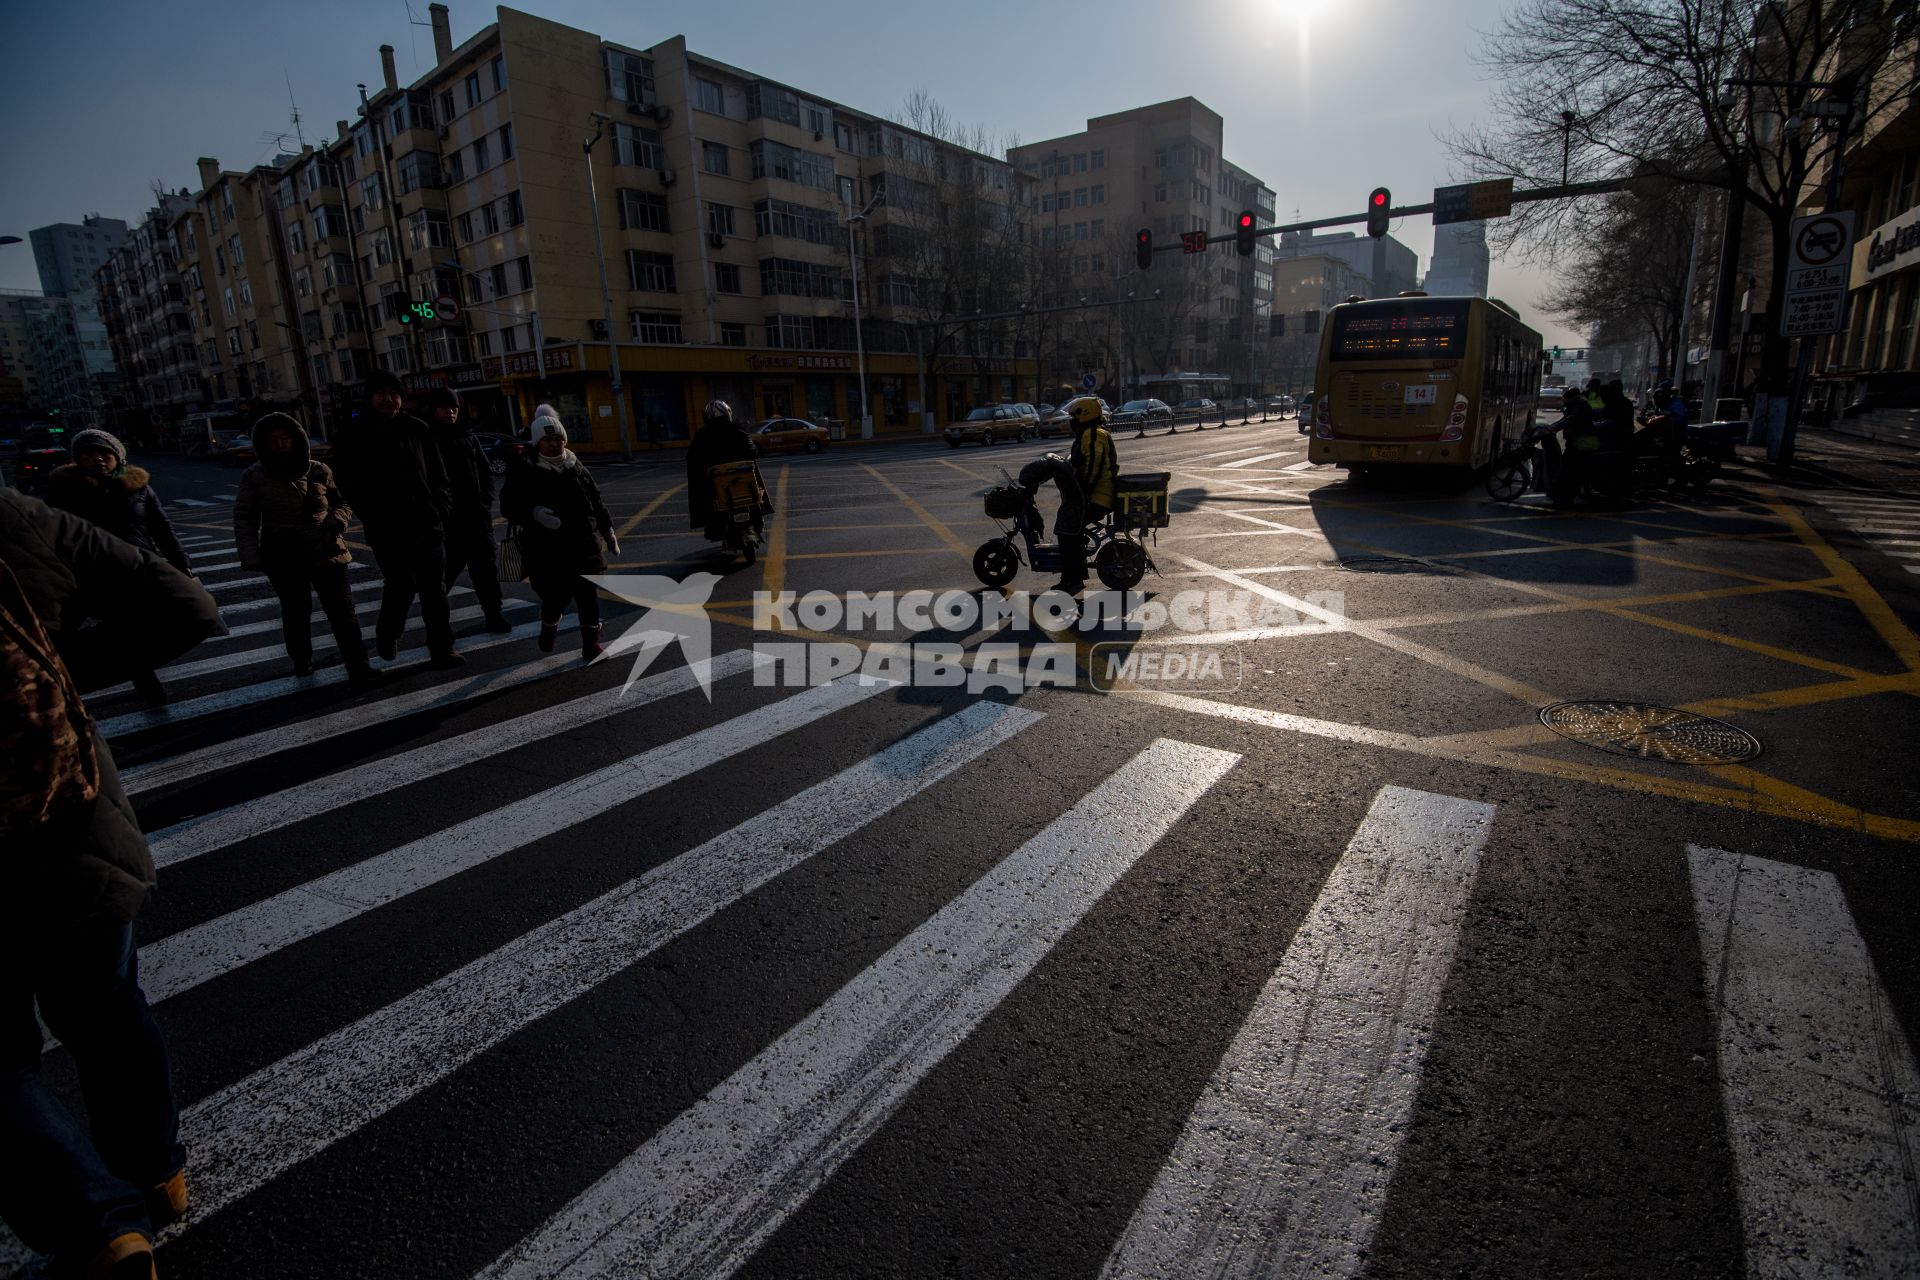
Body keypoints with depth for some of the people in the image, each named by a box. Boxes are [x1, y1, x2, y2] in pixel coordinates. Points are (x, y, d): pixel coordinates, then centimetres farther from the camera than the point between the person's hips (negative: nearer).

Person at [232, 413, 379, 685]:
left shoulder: (319, 471, 1)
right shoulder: (255, 476, -1)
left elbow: (341, 502, 11)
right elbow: (244, 519, 1)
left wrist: (336, 523, -10)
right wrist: (251, 555, -10)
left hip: (325, 552, 0)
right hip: (284, 558, 0)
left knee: (342, 611, -4)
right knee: (295, 613, 15)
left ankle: (358, 666, -2)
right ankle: (301, 661, 33)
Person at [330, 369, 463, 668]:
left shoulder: (416, 428, 8)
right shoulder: (353, 436, 1)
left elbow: (438, 473, 10)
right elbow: (349, 484, 0)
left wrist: (442, 506, -2)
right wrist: (375, 518, -7)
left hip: (428, 525, 3)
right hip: (388, 530, -2)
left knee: (434, 590, 4)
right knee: (402, 586, -3)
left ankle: (442, 650, 12)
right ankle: (387, 635, 25)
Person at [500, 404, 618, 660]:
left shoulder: (575, 468, 9)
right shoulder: (525, 471, -4)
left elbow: (596, 501, 16)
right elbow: (509, 504, -10)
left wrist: (608, 530, 16)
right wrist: (534, 512, -28)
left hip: (583, 545, 4)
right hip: (546, 551, -3)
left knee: (588, 595, 2)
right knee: (556, 597, -1)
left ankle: (591, 645, 14)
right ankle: (548, 629, 32)